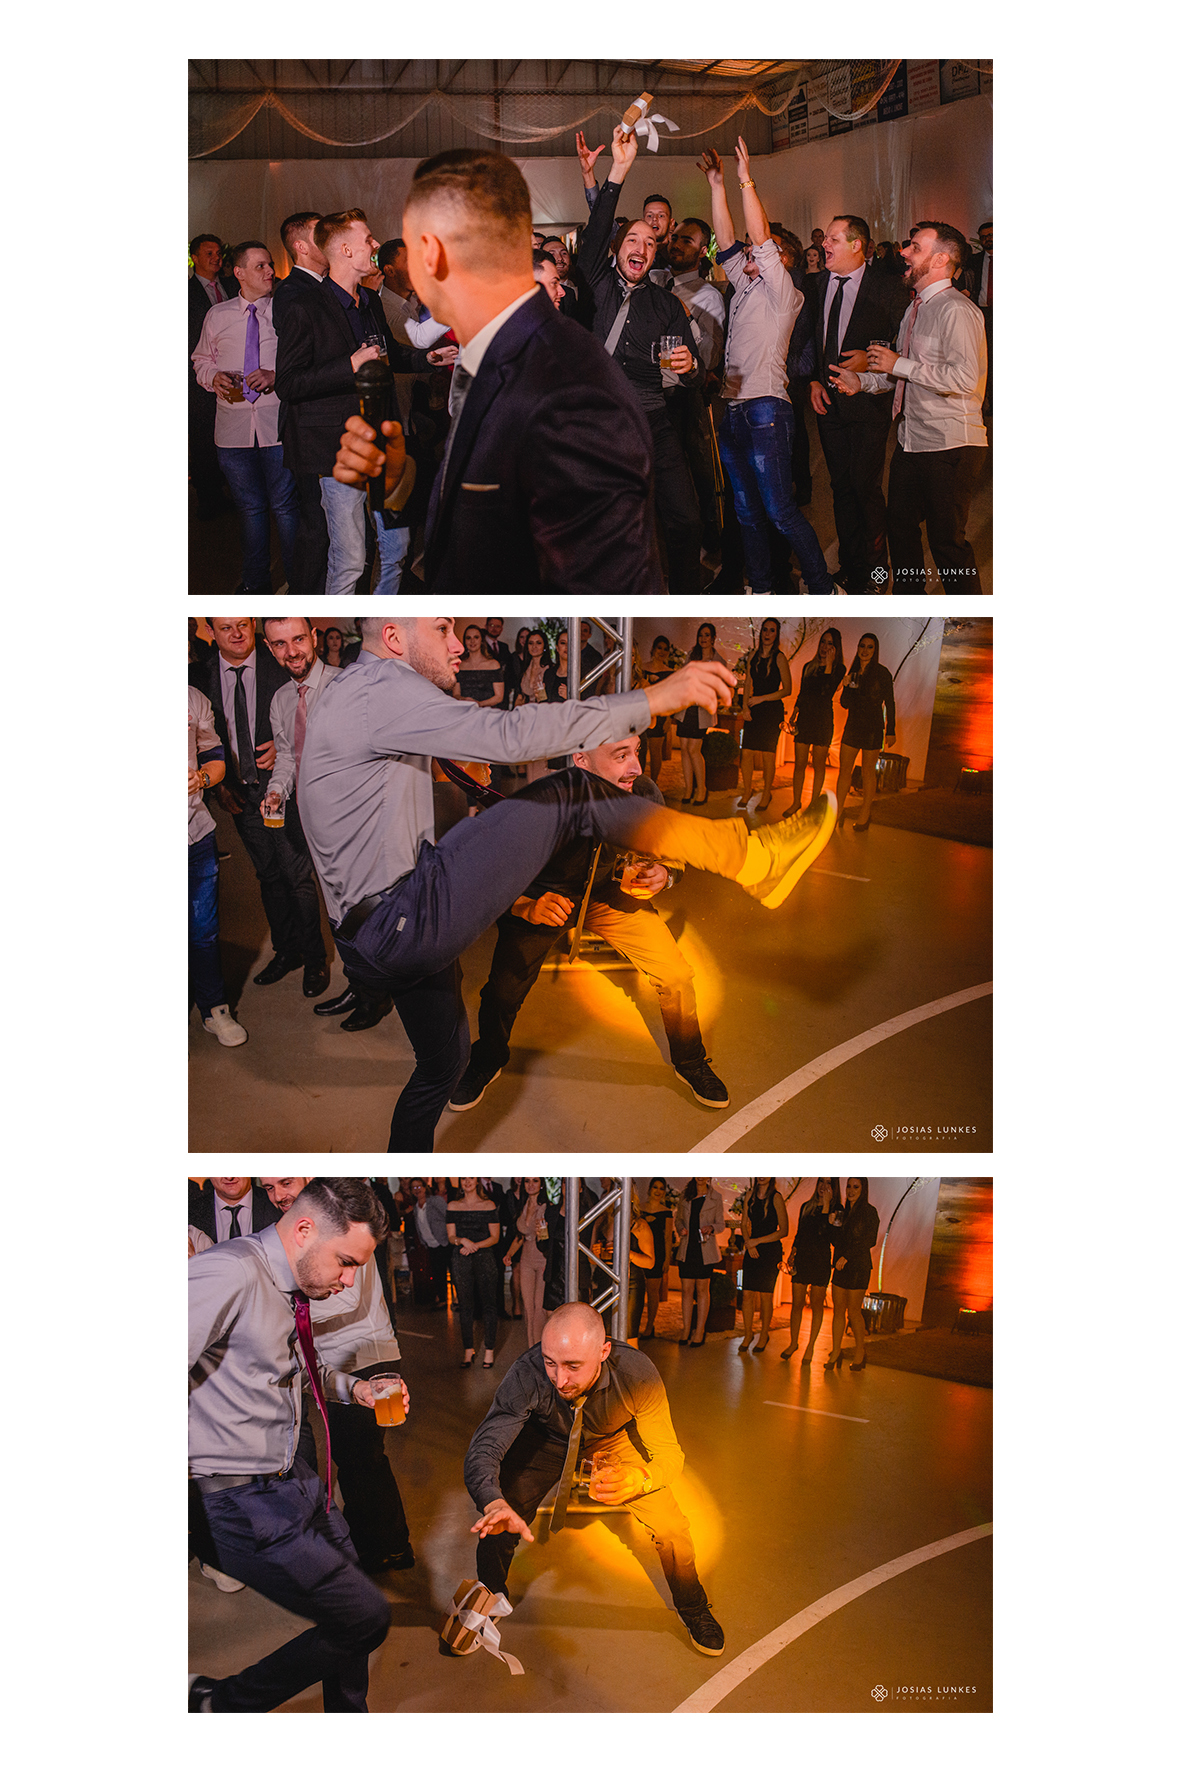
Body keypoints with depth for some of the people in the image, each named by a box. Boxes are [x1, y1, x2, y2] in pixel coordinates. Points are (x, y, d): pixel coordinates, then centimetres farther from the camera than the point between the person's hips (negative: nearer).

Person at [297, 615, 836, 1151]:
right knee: (573, 795, -13)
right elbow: (507, 735, -26)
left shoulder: (363, 696, 21)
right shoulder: (378, 685, -13)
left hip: (383, 940, 11)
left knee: (443, 1063, 28)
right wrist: (653, 698, -26)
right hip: (403, 927, -11)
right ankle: (752, 857, -8)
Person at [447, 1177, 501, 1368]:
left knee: (488, 1304, -3)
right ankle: (468, 1350, 13)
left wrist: (474, 1246, -13)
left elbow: (495, 1237, 0)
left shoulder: (488, 1205, 1)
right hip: (461, 1260, 2)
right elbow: (451, 1236, 6)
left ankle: (489, 1350, 4)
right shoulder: (453, 1206, 8)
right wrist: (463, 1241, -15)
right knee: (465, 1306, 4)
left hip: (484, 1257, -2)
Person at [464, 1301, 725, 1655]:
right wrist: (494, 1504, -63)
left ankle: (693, 1609, 23)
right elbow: (483, 1449, -41)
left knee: (671, 1529, -8)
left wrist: (637, 1479, -52)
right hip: (545, 1440, 0)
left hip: (612, 1441, 0)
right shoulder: (527, 1374, -39)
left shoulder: (637, 1375, -38)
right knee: (499, 1524, -14)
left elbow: (670, 1454, -29)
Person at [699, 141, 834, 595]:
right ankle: (761, 588, 16)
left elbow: (760, 238, -11)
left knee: (779, 510, -11)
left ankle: (822, 590, -5)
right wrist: (716, 186, 10)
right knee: (747, 511, 10)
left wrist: (746, 181, -11)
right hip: (732, 410, 8)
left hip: (765, 409, -8)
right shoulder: (746, 286, 19)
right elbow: (727, 243, 14)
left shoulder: (783, 293, -2)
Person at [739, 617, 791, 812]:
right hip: (753, 711, 4)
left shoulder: (779, 658, -5)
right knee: (747, 753, 1)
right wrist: (745, 706, 1)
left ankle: (766, 795, 9)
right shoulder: (753, 656, 10)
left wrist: (761, 698, -11)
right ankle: (746, 791, 14)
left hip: (772, 710, -4)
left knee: (768, 756, -2)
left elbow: (787, 690, -7)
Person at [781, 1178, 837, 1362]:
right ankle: (793, 1342, 18)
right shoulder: (806, 1207, 13)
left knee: (817, 1305, 2)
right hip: (802, 1259, 4)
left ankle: (810, 1346, 10)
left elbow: (824, 1232, -17)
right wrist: (792, 1254, 8)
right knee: (797, 1303, 6)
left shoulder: (836, 1209, -2)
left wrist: (826, 1204, -16)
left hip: (821, 1261, -4)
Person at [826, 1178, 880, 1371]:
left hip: (858, 1266, -6)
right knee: (838, 1309, 3)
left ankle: (860, 1352, 7)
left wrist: (846, 1257, -14)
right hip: (841, 1266, 6)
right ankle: (836, 1351, 6)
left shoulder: (868, 1212, -4)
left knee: (853, 1310, -4)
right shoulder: (843, 1212, 15)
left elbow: (868, 1241, -11)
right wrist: (832, 1224, -1)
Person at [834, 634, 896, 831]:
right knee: (844, 770, 3)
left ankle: (864, 818, 5)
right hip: (853, 726, 5)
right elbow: (845, 704, 12)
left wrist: (890, 731, -8)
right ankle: (837, 813, 9)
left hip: (872, 728, -5)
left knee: (868, 772, 1)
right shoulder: (853, 672, 10)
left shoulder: (882, 673, -6)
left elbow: (889, 704, -4)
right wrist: (845, 687, -7)